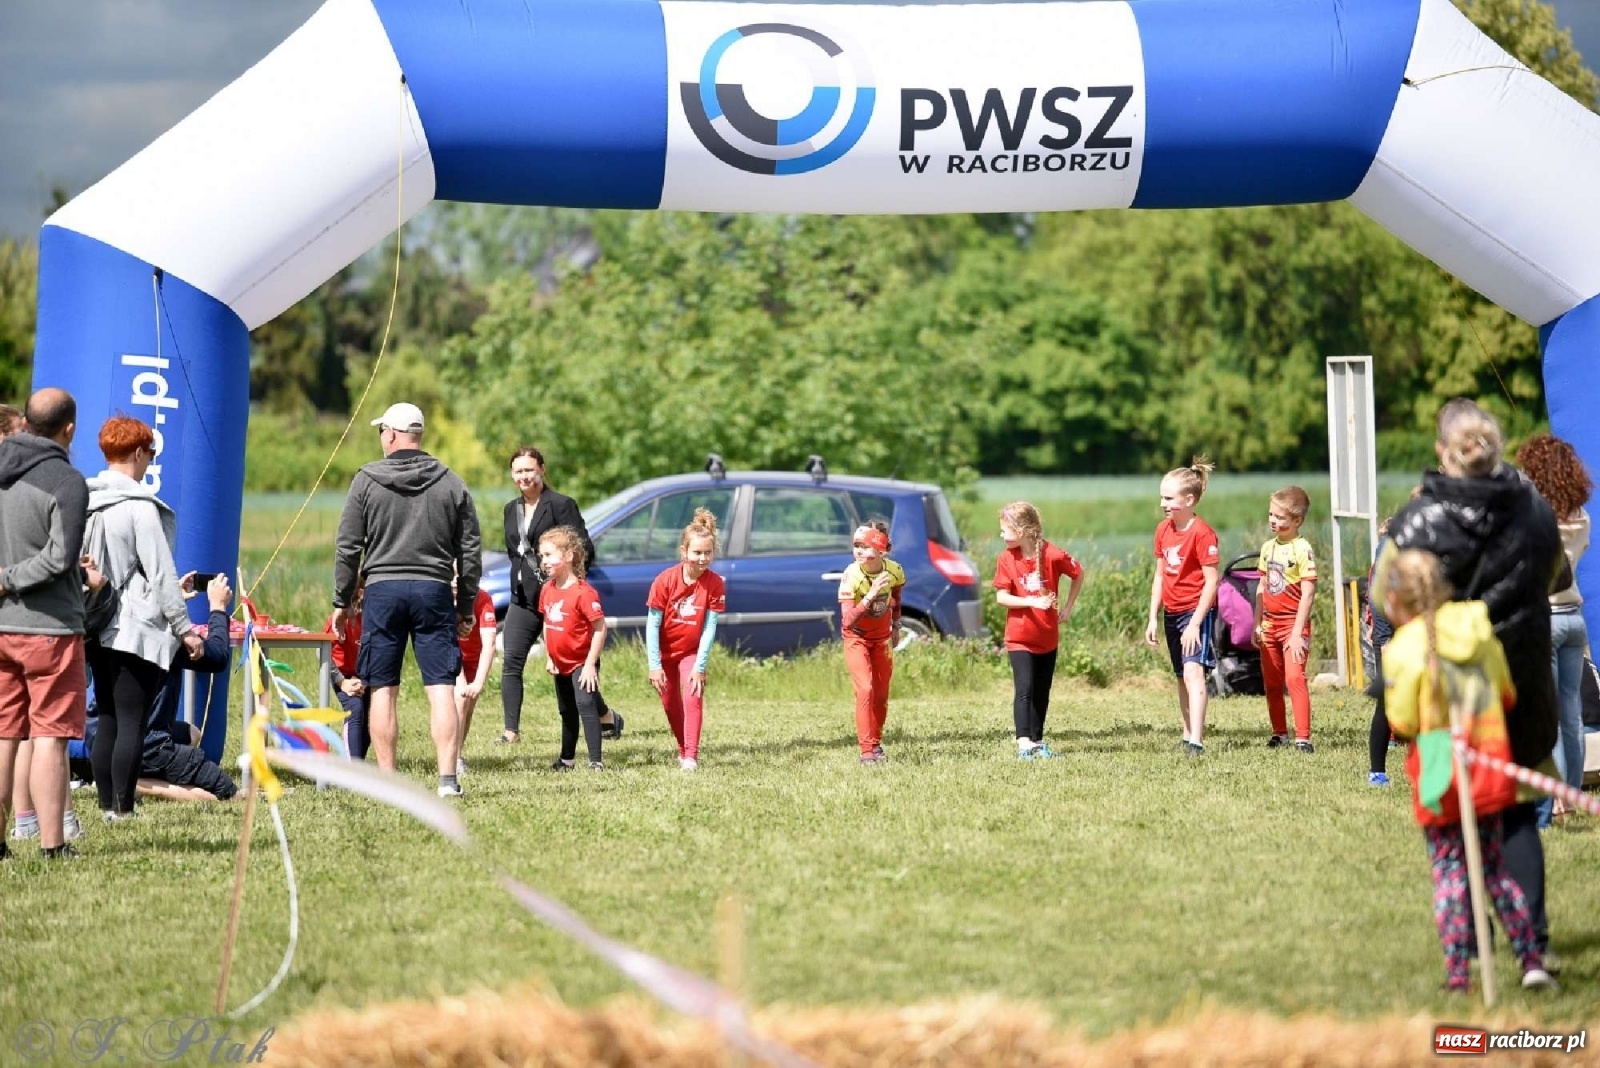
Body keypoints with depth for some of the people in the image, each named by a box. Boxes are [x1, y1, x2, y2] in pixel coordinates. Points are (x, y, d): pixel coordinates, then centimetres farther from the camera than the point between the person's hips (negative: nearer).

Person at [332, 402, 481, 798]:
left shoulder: (367, 481, 1)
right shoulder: (452, 483, 7)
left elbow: (348, 548, 1)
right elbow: (470, 551, 8)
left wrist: (342, 602, 9)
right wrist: (466, 607, 14)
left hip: (382, 590, -1)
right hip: (434, 591, 1)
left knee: (382, 690, 4)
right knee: (441, 688, -1)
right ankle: (448, 779, -7)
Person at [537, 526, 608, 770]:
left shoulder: (583, 592, -23)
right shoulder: (547, 589, 1)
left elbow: (600, 629, -23)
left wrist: (590, 664, -23)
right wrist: (549, 657, 10)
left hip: (582, 663, -8)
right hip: (561, 664, 8)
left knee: (586, 706, -17)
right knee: (567, 712, 20)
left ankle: (595, 760, -17)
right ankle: (567, 758, 33)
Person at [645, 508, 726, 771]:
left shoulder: (715, 584, -21)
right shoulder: (665, 580, -23)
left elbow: (709, 628, -18)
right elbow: (652, 624, -19)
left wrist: (700, 667, -20)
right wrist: (654, 665, -20)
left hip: (692, 651, -1)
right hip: (664, 651, 1)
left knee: (693, 698, -17)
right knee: (670, 703, 11)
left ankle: (691, 757, -14)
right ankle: (683, 749, 31)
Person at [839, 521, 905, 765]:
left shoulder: (894, 571, -18)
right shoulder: (851, 576, -29)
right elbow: (847, 621, -34)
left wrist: (896, 625, 18)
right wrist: (870, 596, -43)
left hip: (882, 637, 4)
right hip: (856, 638, -4)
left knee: (881, 694, 9)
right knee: (865, 690, -17)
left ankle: (876, 742, 27)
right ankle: (867, 750, -13)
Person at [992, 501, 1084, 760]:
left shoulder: (1053, 555, -11)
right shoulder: (1007, 559, -8)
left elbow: (1078, 575, 5)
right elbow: (1001, 596, -11)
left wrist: (1068, 608, 2)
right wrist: (1032, 602, -23)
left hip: (1048, 637, 1)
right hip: (1019, 638, -1)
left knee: (1042, 692, 10)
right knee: (1024, 689, -12)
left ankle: (1037, 741, 22)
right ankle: (1024, 743, -16)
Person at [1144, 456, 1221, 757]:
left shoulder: (1202, 532, -16)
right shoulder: (1163, 529, 7)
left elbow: (1211, 581, -18)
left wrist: (1196, 622, -21)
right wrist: (1153, 618, 11)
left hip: (1197, 610, -8)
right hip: (1172, 613, 8)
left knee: (1193, 672, -21)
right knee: (1182, 678, 15)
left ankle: (1196, 741, -28)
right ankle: (1188, 736, 25)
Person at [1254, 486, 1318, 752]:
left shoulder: (1302, 549, -13)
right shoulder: (1268, 547, 8)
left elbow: (1307, 594, -15)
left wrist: (1298, 632, -18)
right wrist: (1257, 625, 13)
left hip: (1293, 623, -7)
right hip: (1270, 623, 7)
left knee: (1294, 676, -18)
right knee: (1271, 682, 12)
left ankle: (1303, 738, -19)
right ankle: (1279, 733, 25)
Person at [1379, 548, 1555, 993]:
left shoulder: (1405, 648, -13)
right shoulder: (1480, 630, 4)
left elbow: (1402, 722, -11)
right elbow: (1507, 695, 11)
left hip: (1440, 771, -5)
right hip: (1490, 764, 5)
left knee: (1449, 871, 2)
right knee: (1494, 866, 15)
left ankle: (1457, 974, 1)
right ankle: (1531, 960, 10)